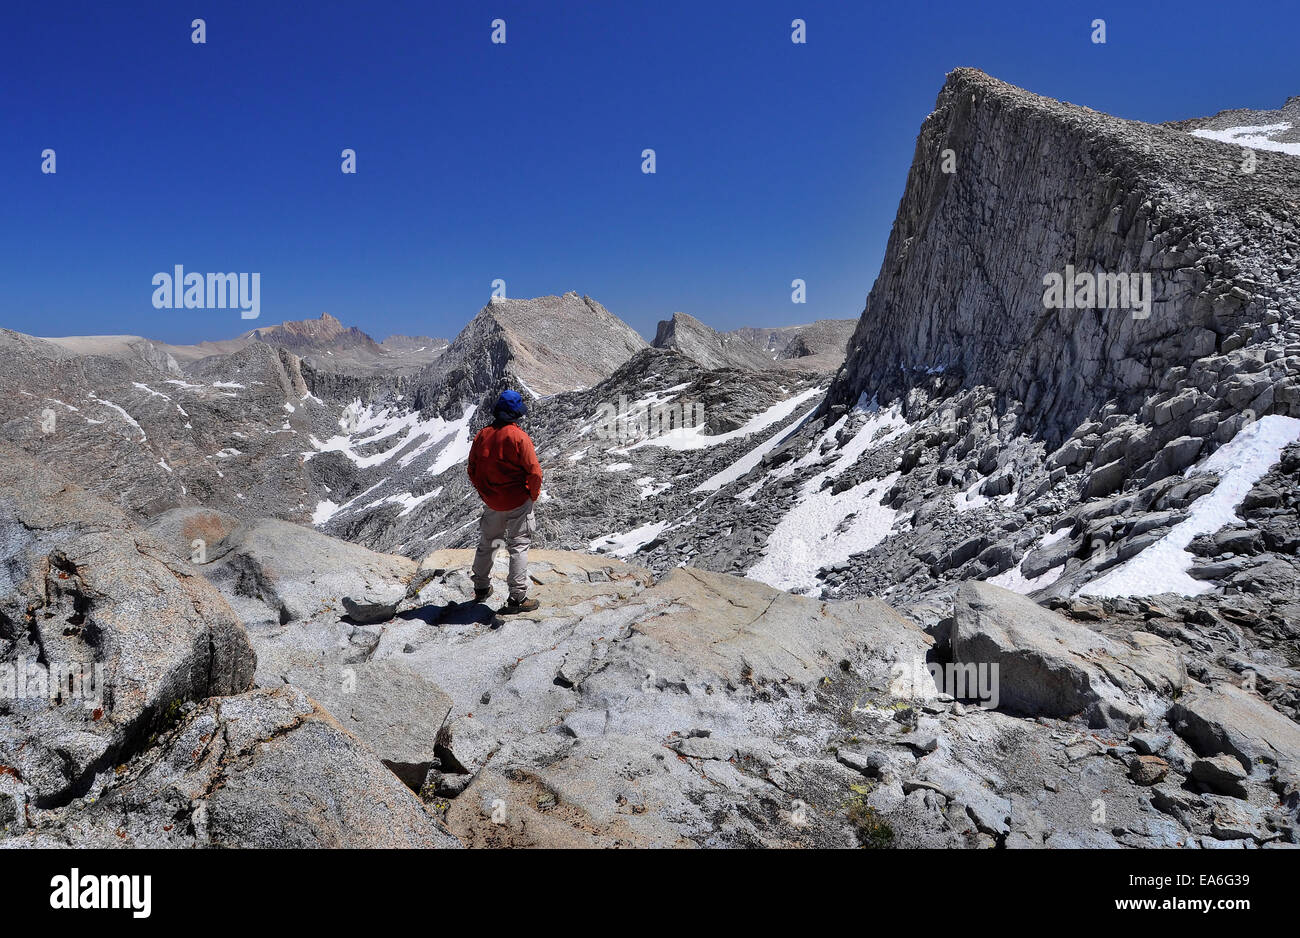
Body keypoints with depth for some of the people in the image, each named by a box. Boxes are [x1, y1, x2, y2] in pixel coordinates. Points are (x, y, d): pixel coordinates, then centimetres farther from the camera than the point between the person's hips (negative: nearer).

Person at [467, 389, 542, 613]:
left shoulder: (482, 436, -1)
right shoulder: (519, 437, -18)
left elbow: (472, 470, 7)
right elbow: (534, 471, -18)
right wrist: (533, 495, -1)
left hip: (491, 502, 5)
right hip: (518, 502, -5)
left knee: (487, 543, 21)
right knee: (519, 546, 2)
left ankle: (481, 588, 34)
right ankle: (517, 598, 2)